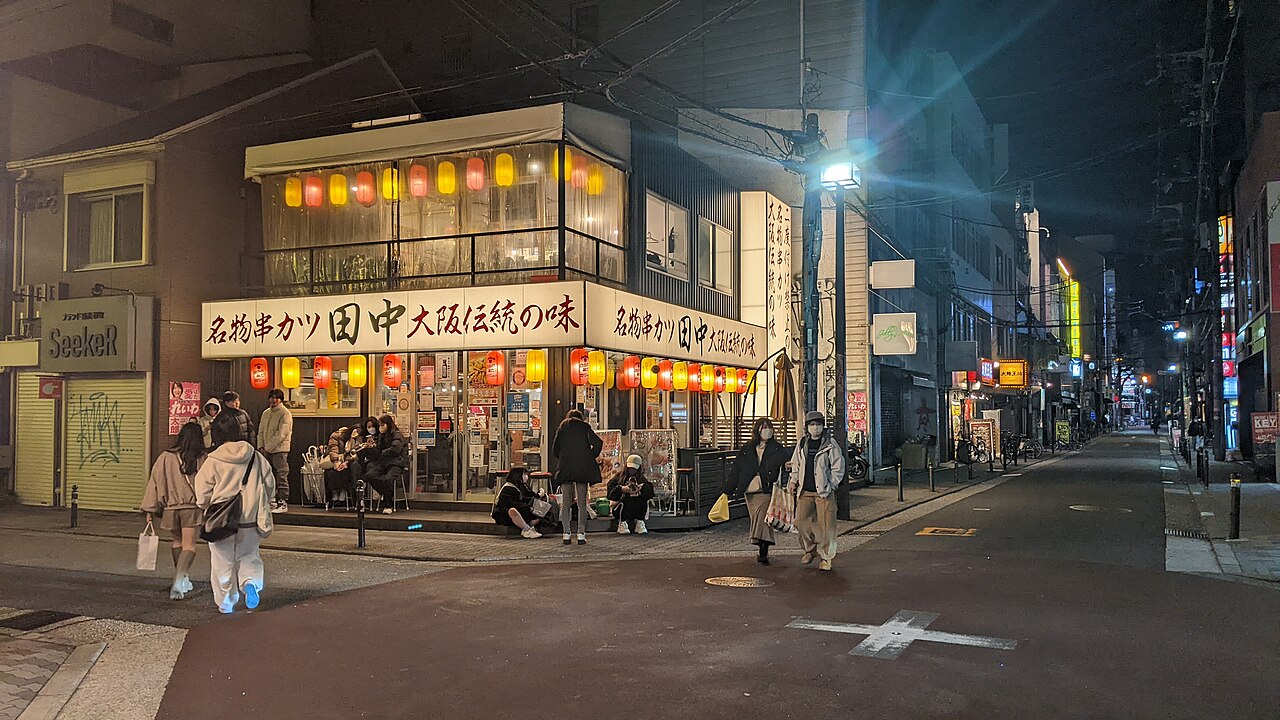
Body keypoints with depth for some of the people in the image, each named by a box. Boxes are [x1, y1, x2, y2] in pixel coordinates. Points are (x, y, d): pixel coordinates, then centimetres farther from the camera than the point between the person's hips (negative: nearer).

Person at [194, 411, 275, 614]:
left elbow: (202, 493, -9)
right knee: (248, 557, 18)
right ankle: (250, 583, -10)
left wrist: (205, 506, 12)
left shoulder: (213, 461, -11)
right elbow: (270, 484, 5)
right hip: (250, 521, 2)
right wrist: (259, 505, 21)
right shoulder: (255, 457, -1)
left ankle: (226, 604, 18)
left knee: (223, 563, 11)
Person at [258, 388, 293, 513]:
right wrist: (261, 446, 4)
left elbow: (281, 434, -15)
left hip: (280, 450, -7)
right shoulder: (266, 413, 16)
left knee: (281, 477, -7)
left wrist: (268, 447, -15)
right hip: (267, 450, 7)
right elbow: (261, 431, 18)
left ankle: (283, 503, -6)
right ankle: (272, 501, 19)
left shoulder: (285, 413, -8)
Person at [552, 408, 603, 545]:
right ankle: (581, 534, -3)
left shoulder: (562, 428, 14)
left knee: (565, 502, 5)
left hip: (565, 468, 1)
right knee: (582, 502, 3)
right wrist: (591, 457, 8)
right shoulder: (584, 427, 9)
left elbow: (554, 450, 8)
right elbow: (598, 443, -4)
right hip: (583, 467, -1)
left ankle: (566, 534, 0)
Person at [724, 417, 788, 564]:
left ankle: (763, 553, -13)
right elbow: (736, 470, 11)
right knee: (756, 519, 7)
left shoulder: (778, 449, 5)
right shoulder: (746, 450, 10)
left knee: (763, 519, -13)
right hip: (750, 491, 3)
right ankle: (762, 551, 19)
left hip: (767, 491, -3)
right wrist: (728, 490, 7)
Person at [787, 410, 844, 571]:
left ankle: (826, 557, 8)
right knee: (801, 521, 2)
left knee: (826, 525, -4)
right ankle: (810, 549, 25)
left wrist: (829, 486, -7)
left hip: (824, 491, -4)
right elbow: (796, 465, 20)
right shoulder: (802, 443, 9)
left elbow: (838, 467, -2)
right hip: (805, 491, 4)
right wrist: (793, 481, 8)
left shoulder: (830, 444, -4)